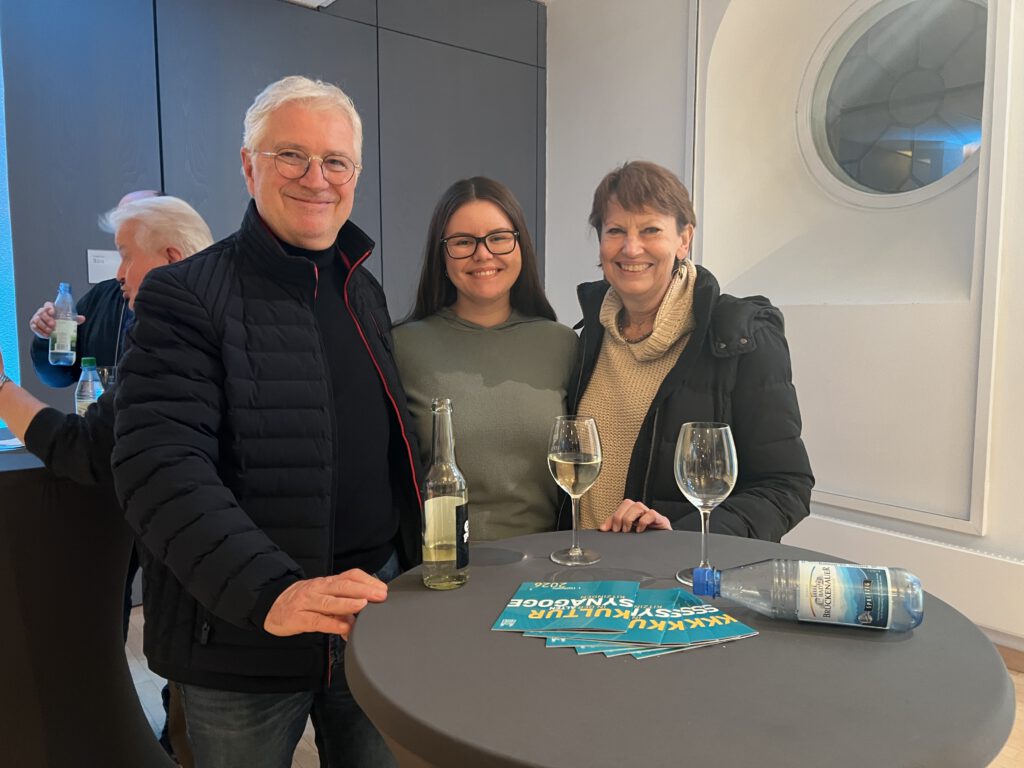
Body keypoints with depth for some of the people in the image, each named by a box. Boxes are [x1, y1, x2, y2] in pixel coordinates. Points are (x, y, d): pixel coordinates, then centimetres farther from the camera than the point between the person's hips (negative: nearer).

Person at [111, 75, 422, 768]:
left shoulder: (366, 292, 9)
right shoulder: (186, 297, -11)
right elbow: (161, 466, -21)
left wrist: (417, 572, 11)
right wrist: (270, 591, -32)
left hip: (375, 607, 5)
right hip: (242, 631, -5)